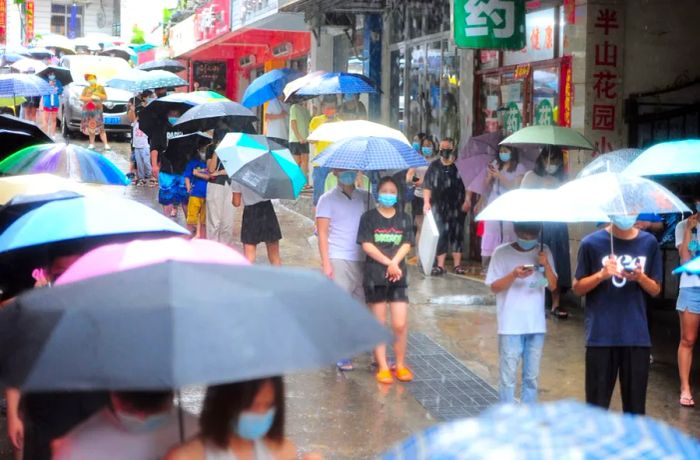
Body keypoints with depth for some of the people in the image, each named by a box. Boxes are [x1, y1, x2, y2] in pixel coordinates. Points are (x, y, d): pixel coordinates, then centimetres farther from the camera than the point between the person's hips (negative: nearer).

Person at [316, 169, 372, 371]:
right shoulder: (328, 199, 2)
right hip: (338, 261, -3)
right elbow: (322, 233, -3)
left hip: (363, 261, 3)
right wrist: (326, 263, -10)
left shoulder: (365, 197, 12)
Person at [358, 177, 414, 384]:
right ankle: (382, 367, 10)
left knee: (400, 324, -5)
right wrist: (388, 263, -12)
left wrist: (394, 263, -15)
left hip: (398, 275, 2)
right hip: (374, 276, -1)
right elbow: (366, 245, -6)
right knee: (379, 324, 4)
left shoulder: (404, 219, 10)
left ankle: (401, 365, 11)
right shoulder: (369, 217, 2)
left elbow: (406, 245, 1)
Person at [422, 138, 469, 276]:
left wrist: (466, 201, -5)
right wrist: (426, 202, -2)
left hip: (456, 206, -1)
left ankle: (457, 264, 7)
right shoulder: (434, 166, 9)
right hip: (438, 206, 1)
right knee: (440, 233, 0)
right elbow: (427, 186, 8)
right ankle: (440, 265, 5)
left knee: (457, 233, 1)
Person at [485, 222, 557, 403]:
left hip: (536, 325, 3)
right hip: (511, 326, -3)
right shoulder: (502, 252, -4)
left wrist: (546, 265, -12)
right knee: (508, 376, -2)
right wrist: (514, 275, -20)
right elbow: (494, 287, -4)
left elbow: (552, 286, 5)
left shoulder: (543, 252, 5)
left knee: (532, 376, 10)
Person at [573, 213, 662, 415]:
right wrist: (601, 274, -15)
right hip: (601, 335, -2)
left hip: (637, 336, 2)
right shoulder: (592, 243, -3)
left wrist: (640, 278, -11)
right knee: (597, 402, 3)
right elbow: (577, 288, 2)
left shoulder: (649, 243, 4)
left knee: (635, 403, 7)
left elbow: (655, 290, 10)